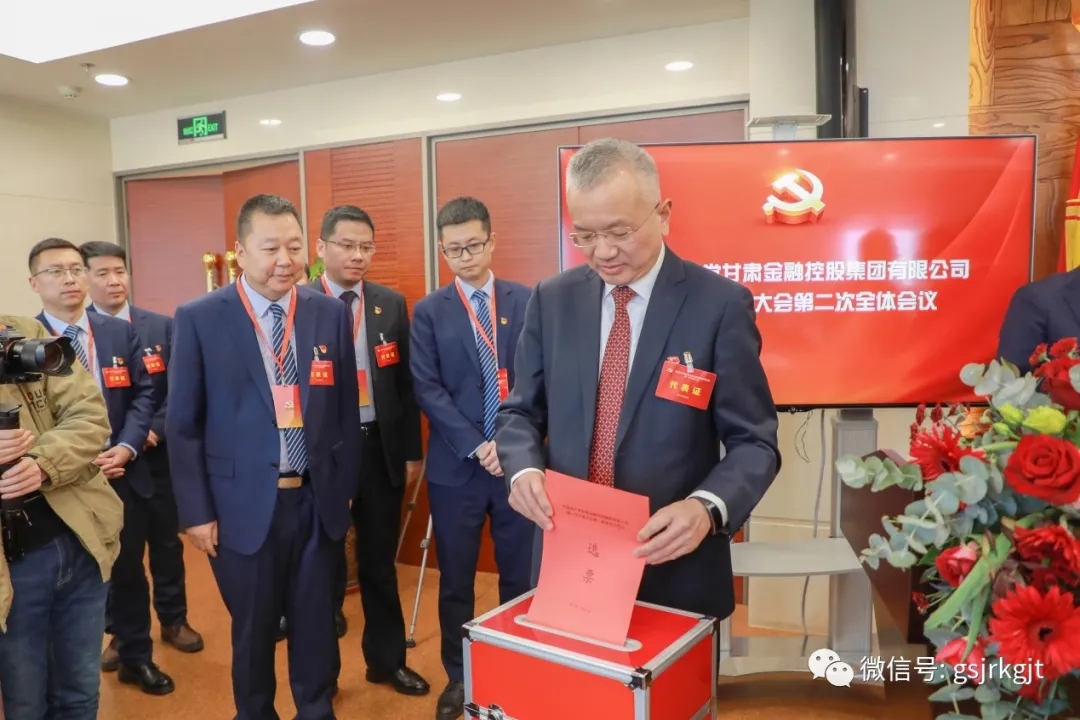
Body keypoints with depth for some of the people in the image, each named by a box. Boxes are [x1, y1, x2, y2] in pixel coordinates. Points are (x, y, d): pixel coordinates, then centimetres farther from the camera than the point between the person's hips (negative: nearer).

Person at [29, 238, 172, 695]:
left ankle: (136, 658, 33)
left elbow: (143, 394, 2)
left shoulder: (121, 333, 5)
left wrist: (126, 448, -12)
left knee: (129, 572, 15)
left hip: (123, 475, 3)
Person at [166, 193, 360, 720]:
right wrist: (196, 511, -4)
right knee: (253, 630, 16)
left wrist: (345, 489, 7)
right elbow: (182, 424, -3)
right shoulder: (199, 319, -6)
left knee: (316, 626, 14)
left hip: (316, 501, 2)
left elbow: (346, 411, 7)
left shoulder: (330, 314, 1)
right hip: (244, 505, -2)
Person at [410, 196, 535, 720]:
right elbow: (427, 388, -5)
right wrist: (476, 446, -13)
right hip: (456, 466, 0)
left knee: (521, 576, 11)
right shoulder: (429, 311, 3)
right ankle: (458, 677, 30)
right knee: (455, 579, 11)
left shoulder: (527, 301, 3)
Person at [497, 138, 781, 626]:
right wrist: (523, 468, -15)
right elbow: (521, 413, 6)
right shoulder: (552, 300, 1)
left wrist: (708, 508, -27)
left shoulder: (721, 304, -10)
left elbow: (753, 441, -8)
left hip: (675, 570, -2)